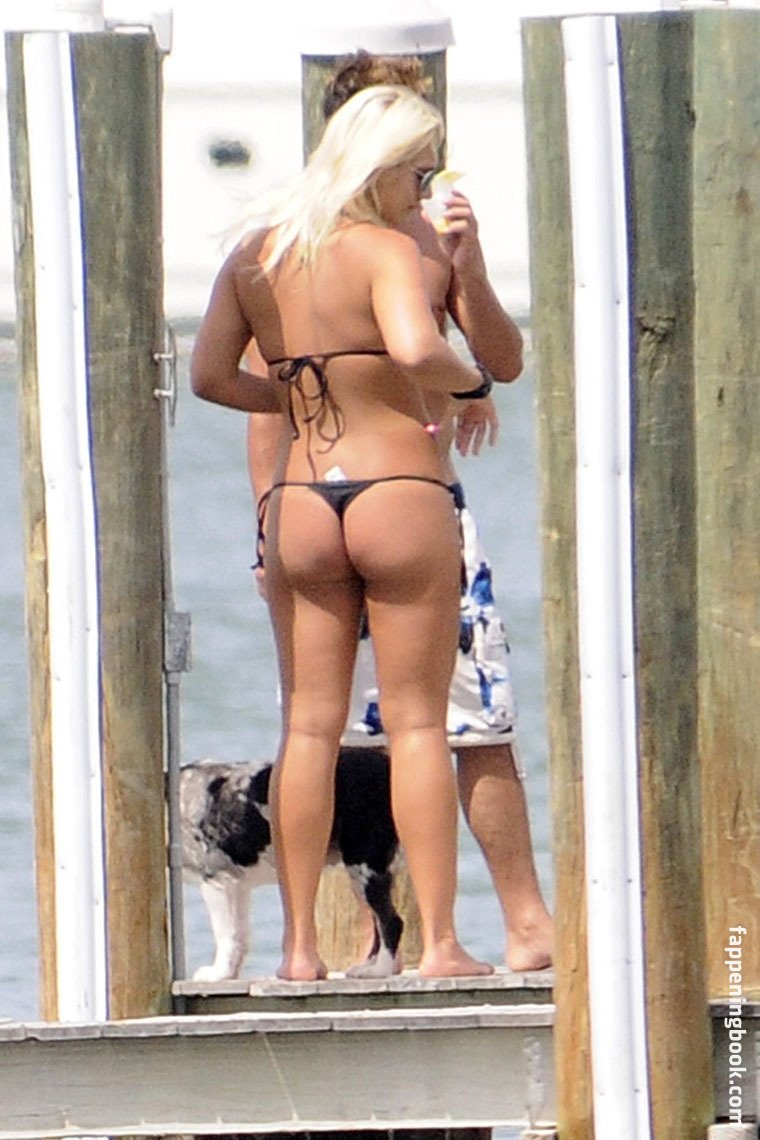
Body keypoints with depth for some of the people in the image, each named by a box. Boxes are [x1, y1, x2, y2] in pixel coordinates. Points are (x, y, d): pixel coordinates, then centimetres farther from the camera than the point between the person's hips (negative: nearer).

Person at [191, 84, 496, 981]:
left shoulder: (255, 255, 8)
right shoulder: (384, 250, -10)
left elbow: (209, 376, 4)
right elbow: (415, 349, -27)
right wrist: (466, 380, -8)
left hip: (296, 504, 5)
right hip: (399, 496, -5)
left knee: (308, 724, 8)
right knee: (417, 721, 0)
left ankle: (299, 943, 5)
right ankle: (439, 942, -1)